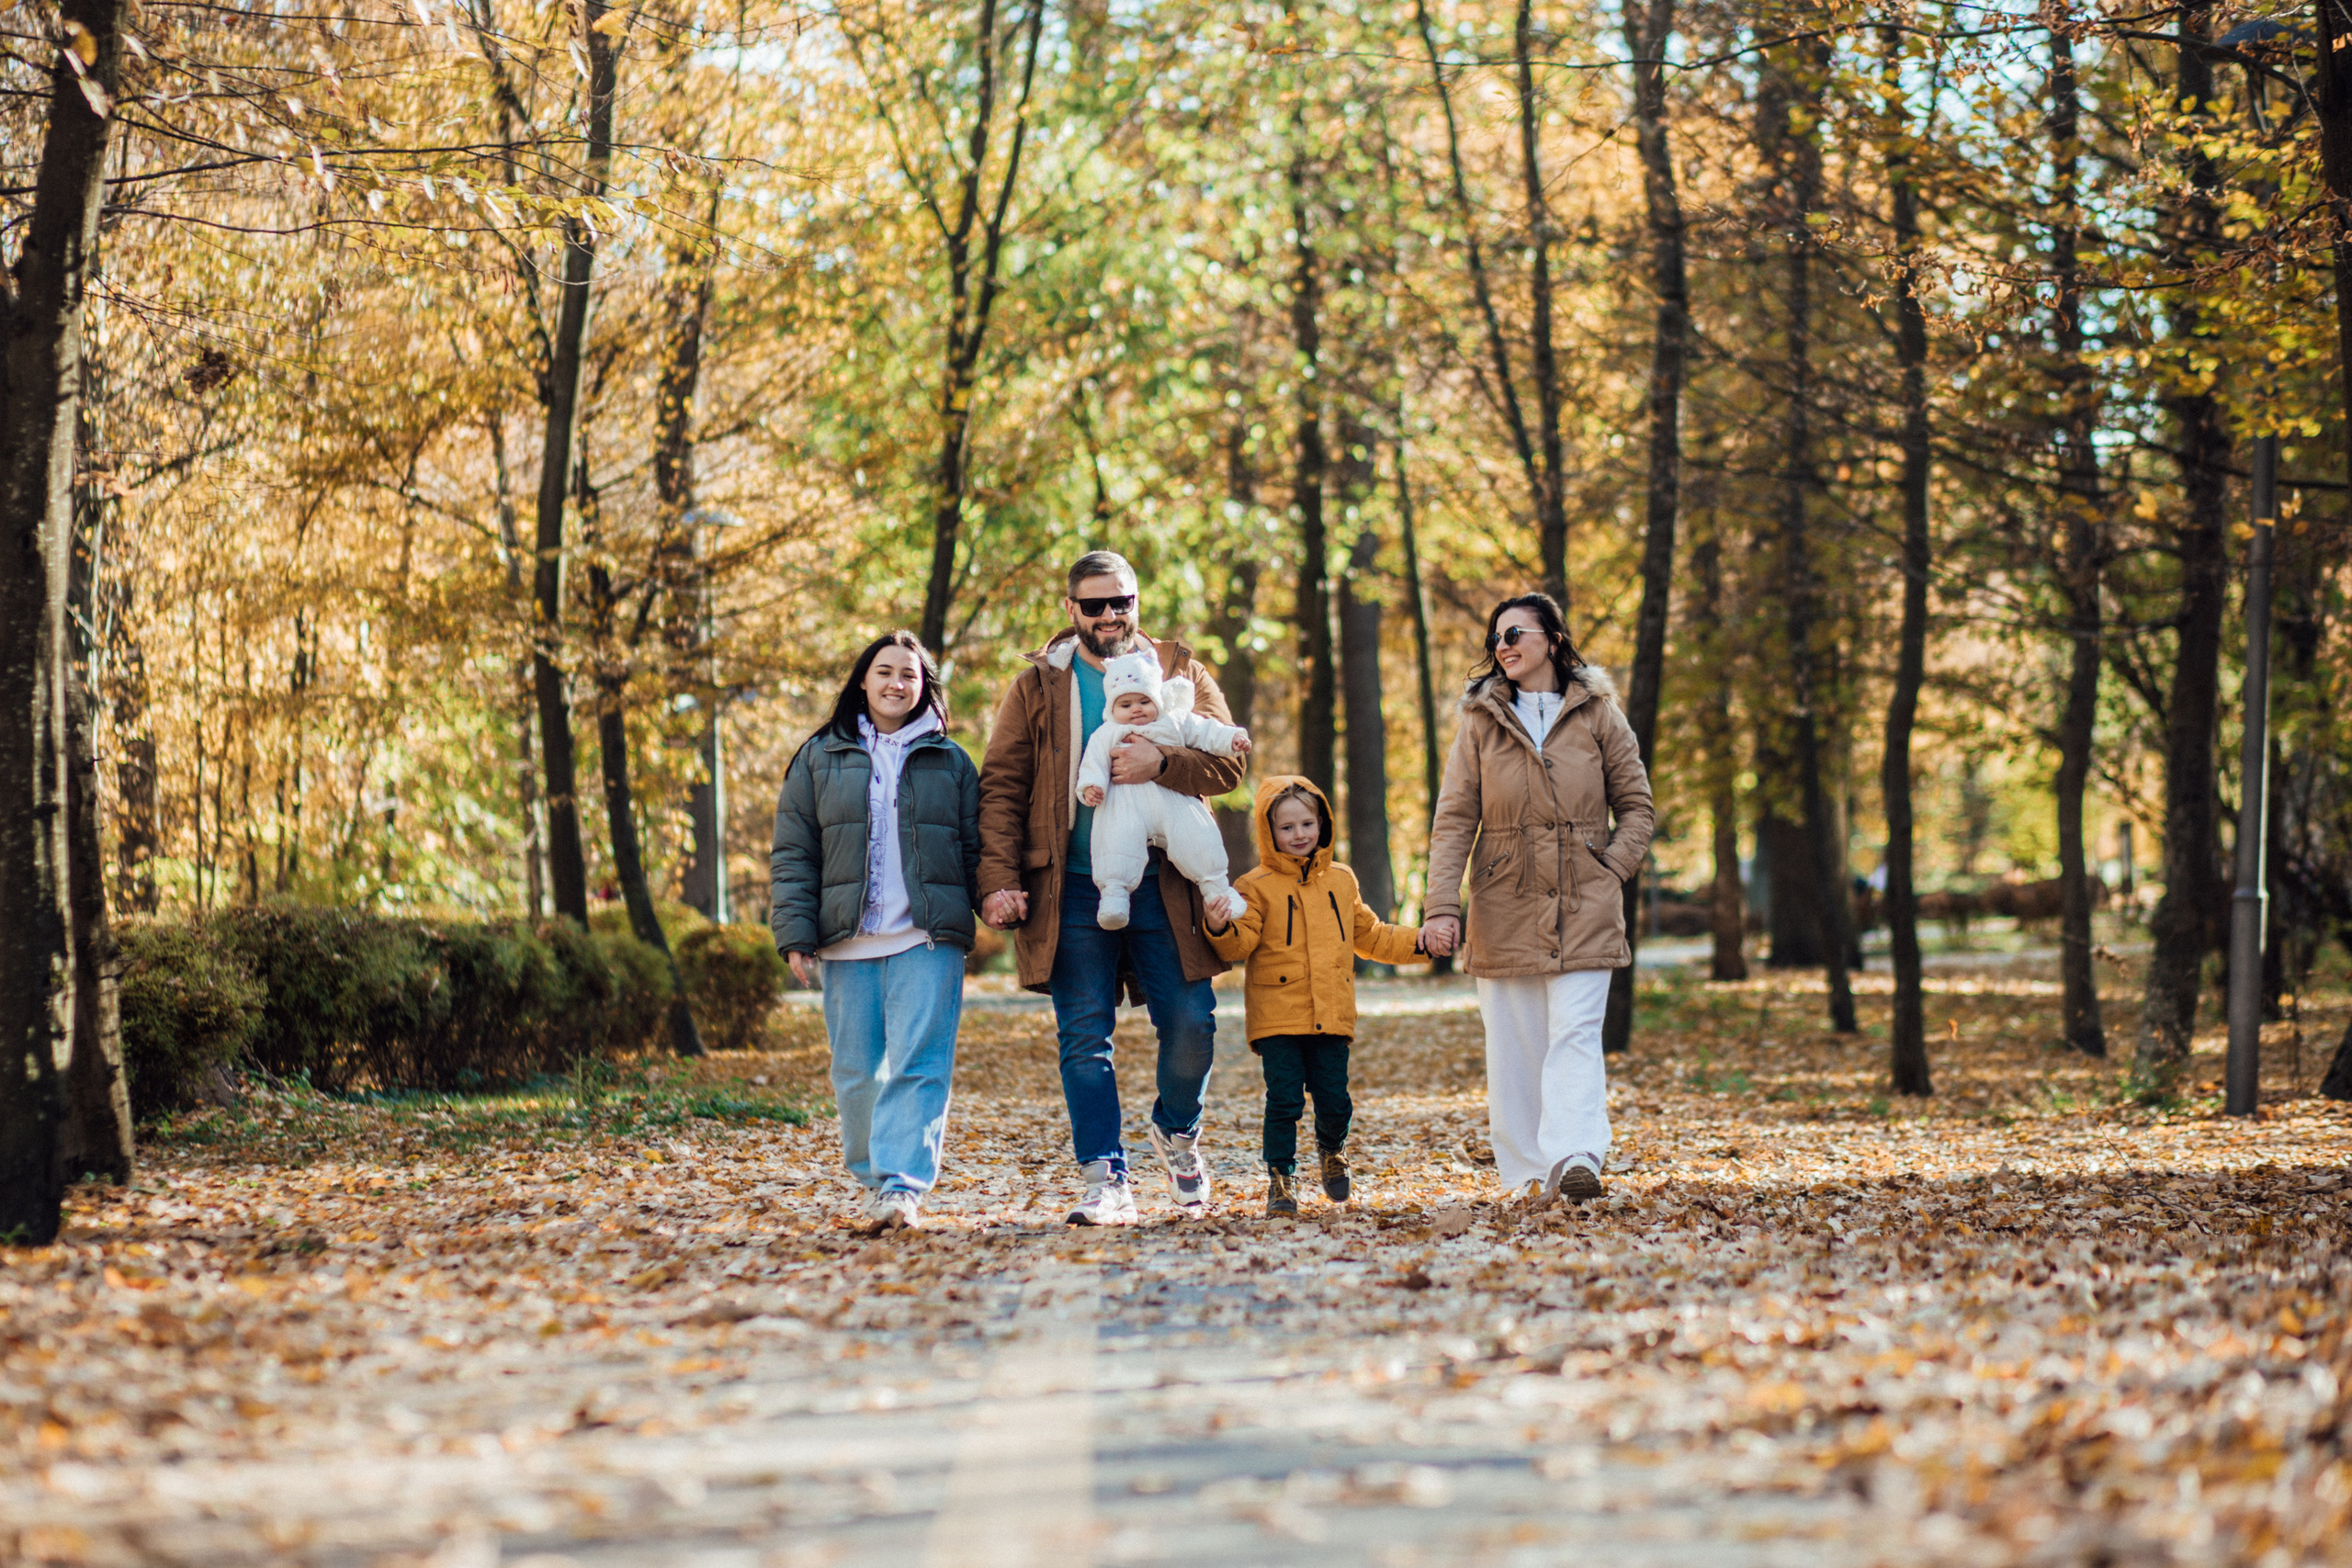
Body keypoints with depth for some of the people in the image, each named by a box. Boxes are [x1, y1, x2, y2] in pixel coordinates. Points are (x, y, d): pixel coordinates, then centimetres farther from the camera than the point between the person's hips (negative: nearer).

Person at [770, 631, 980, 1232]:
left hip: (928, 941, -1)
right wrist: (796, 936, -1)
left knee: (918, 1064, -13)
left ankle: (903, 1186, -21)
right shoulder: (819, 759, 11)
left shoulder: (951, 763, 12)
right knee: (857, 1072, 3)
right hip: (846, 943, 1)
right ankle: (873, 1179, 17)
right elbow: (792, 856, 8)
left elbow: (977, 850, 13)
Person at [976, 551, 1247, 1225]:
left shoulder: (1180, 674, 10)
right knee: (1084, 1037, -3)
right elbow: (1001, 788, 4)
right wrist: (999, 880, -8)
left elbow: (1228, 761, 1)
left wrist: (1162, 762, -19)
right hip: (1073, 890, 0)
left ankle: (1178, 1131, 28)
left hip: (1163, 885, 1)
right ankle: (1107, 1182, 1)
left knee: (1190, 1024, -1)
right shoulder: (1037, 687, 8)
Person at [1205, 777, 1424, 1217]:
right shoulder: (1257, 886, 0)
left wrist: (1414, 942, 19)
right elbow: (1240, 944, -8)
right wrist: (1221, 929, -28)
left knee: (1334, 1101, 3)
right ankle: (1281, 1180, 6)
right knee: (1284, 1101, -8)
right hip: (1278, 1016, -3)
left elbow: (1369, 936, 25)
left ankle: (1332, 1151, 34)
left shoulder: (1341, 881, 14)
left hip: (1331, 1015, 3)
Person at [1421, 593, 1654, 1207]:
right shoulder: (1481, 721, 7)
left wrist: (1610, 872, -4)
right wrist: (1441, 907, -9)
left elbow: (1636, 805, 11)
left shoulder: (1597, 713, 6)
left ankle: (1574, 1159, -24)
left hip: (1583, 906, -1)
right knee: (1512, 1046, 2)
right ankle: (1529, 1174, 8)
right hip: (1503, 908, 2)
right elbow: (1454, 819, 1)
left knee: (1575, 1034, -13)